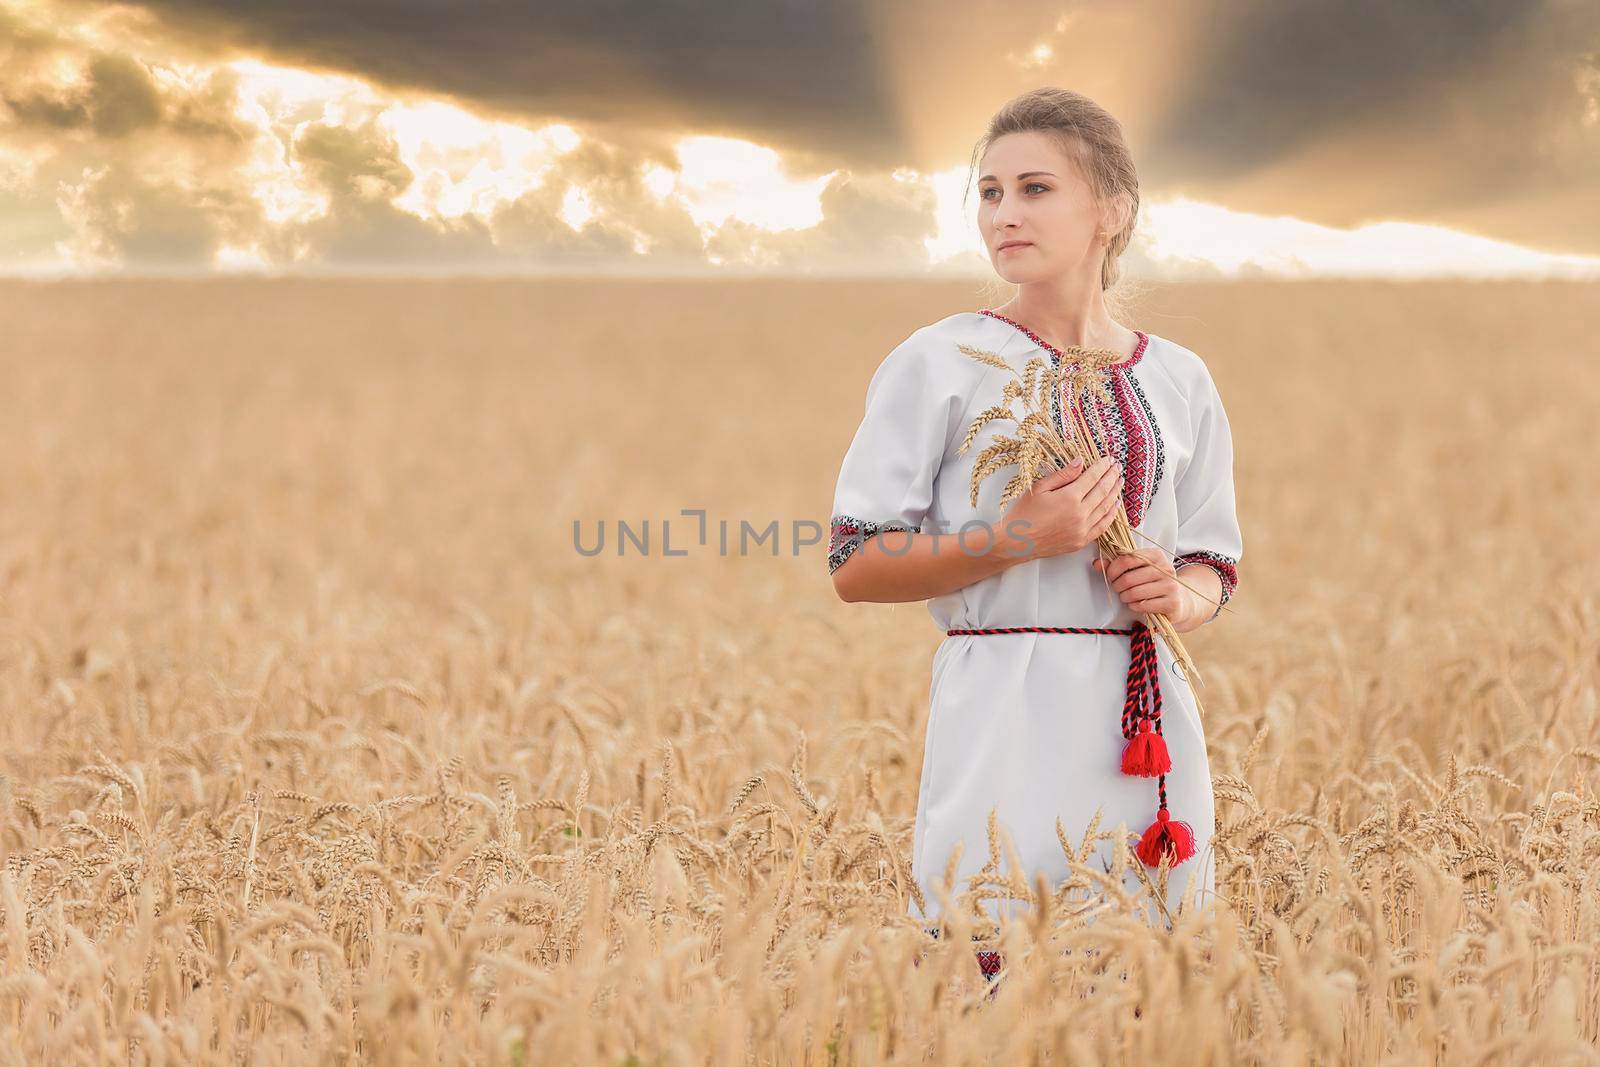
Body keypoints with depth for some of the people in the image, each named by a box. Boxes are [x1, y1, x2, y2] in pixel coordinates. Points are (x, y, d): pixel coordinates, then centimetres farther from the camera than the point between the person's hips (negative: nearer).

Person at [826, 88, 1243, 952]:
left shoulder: (1178, 381, 11)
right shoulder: (941, 363, -2)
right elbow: (854, 568, -4)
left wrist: (1180, 597, -4)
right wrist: (1016, 539, -15)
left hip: (1151, 722, 4)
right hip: (1007, 728, -4)